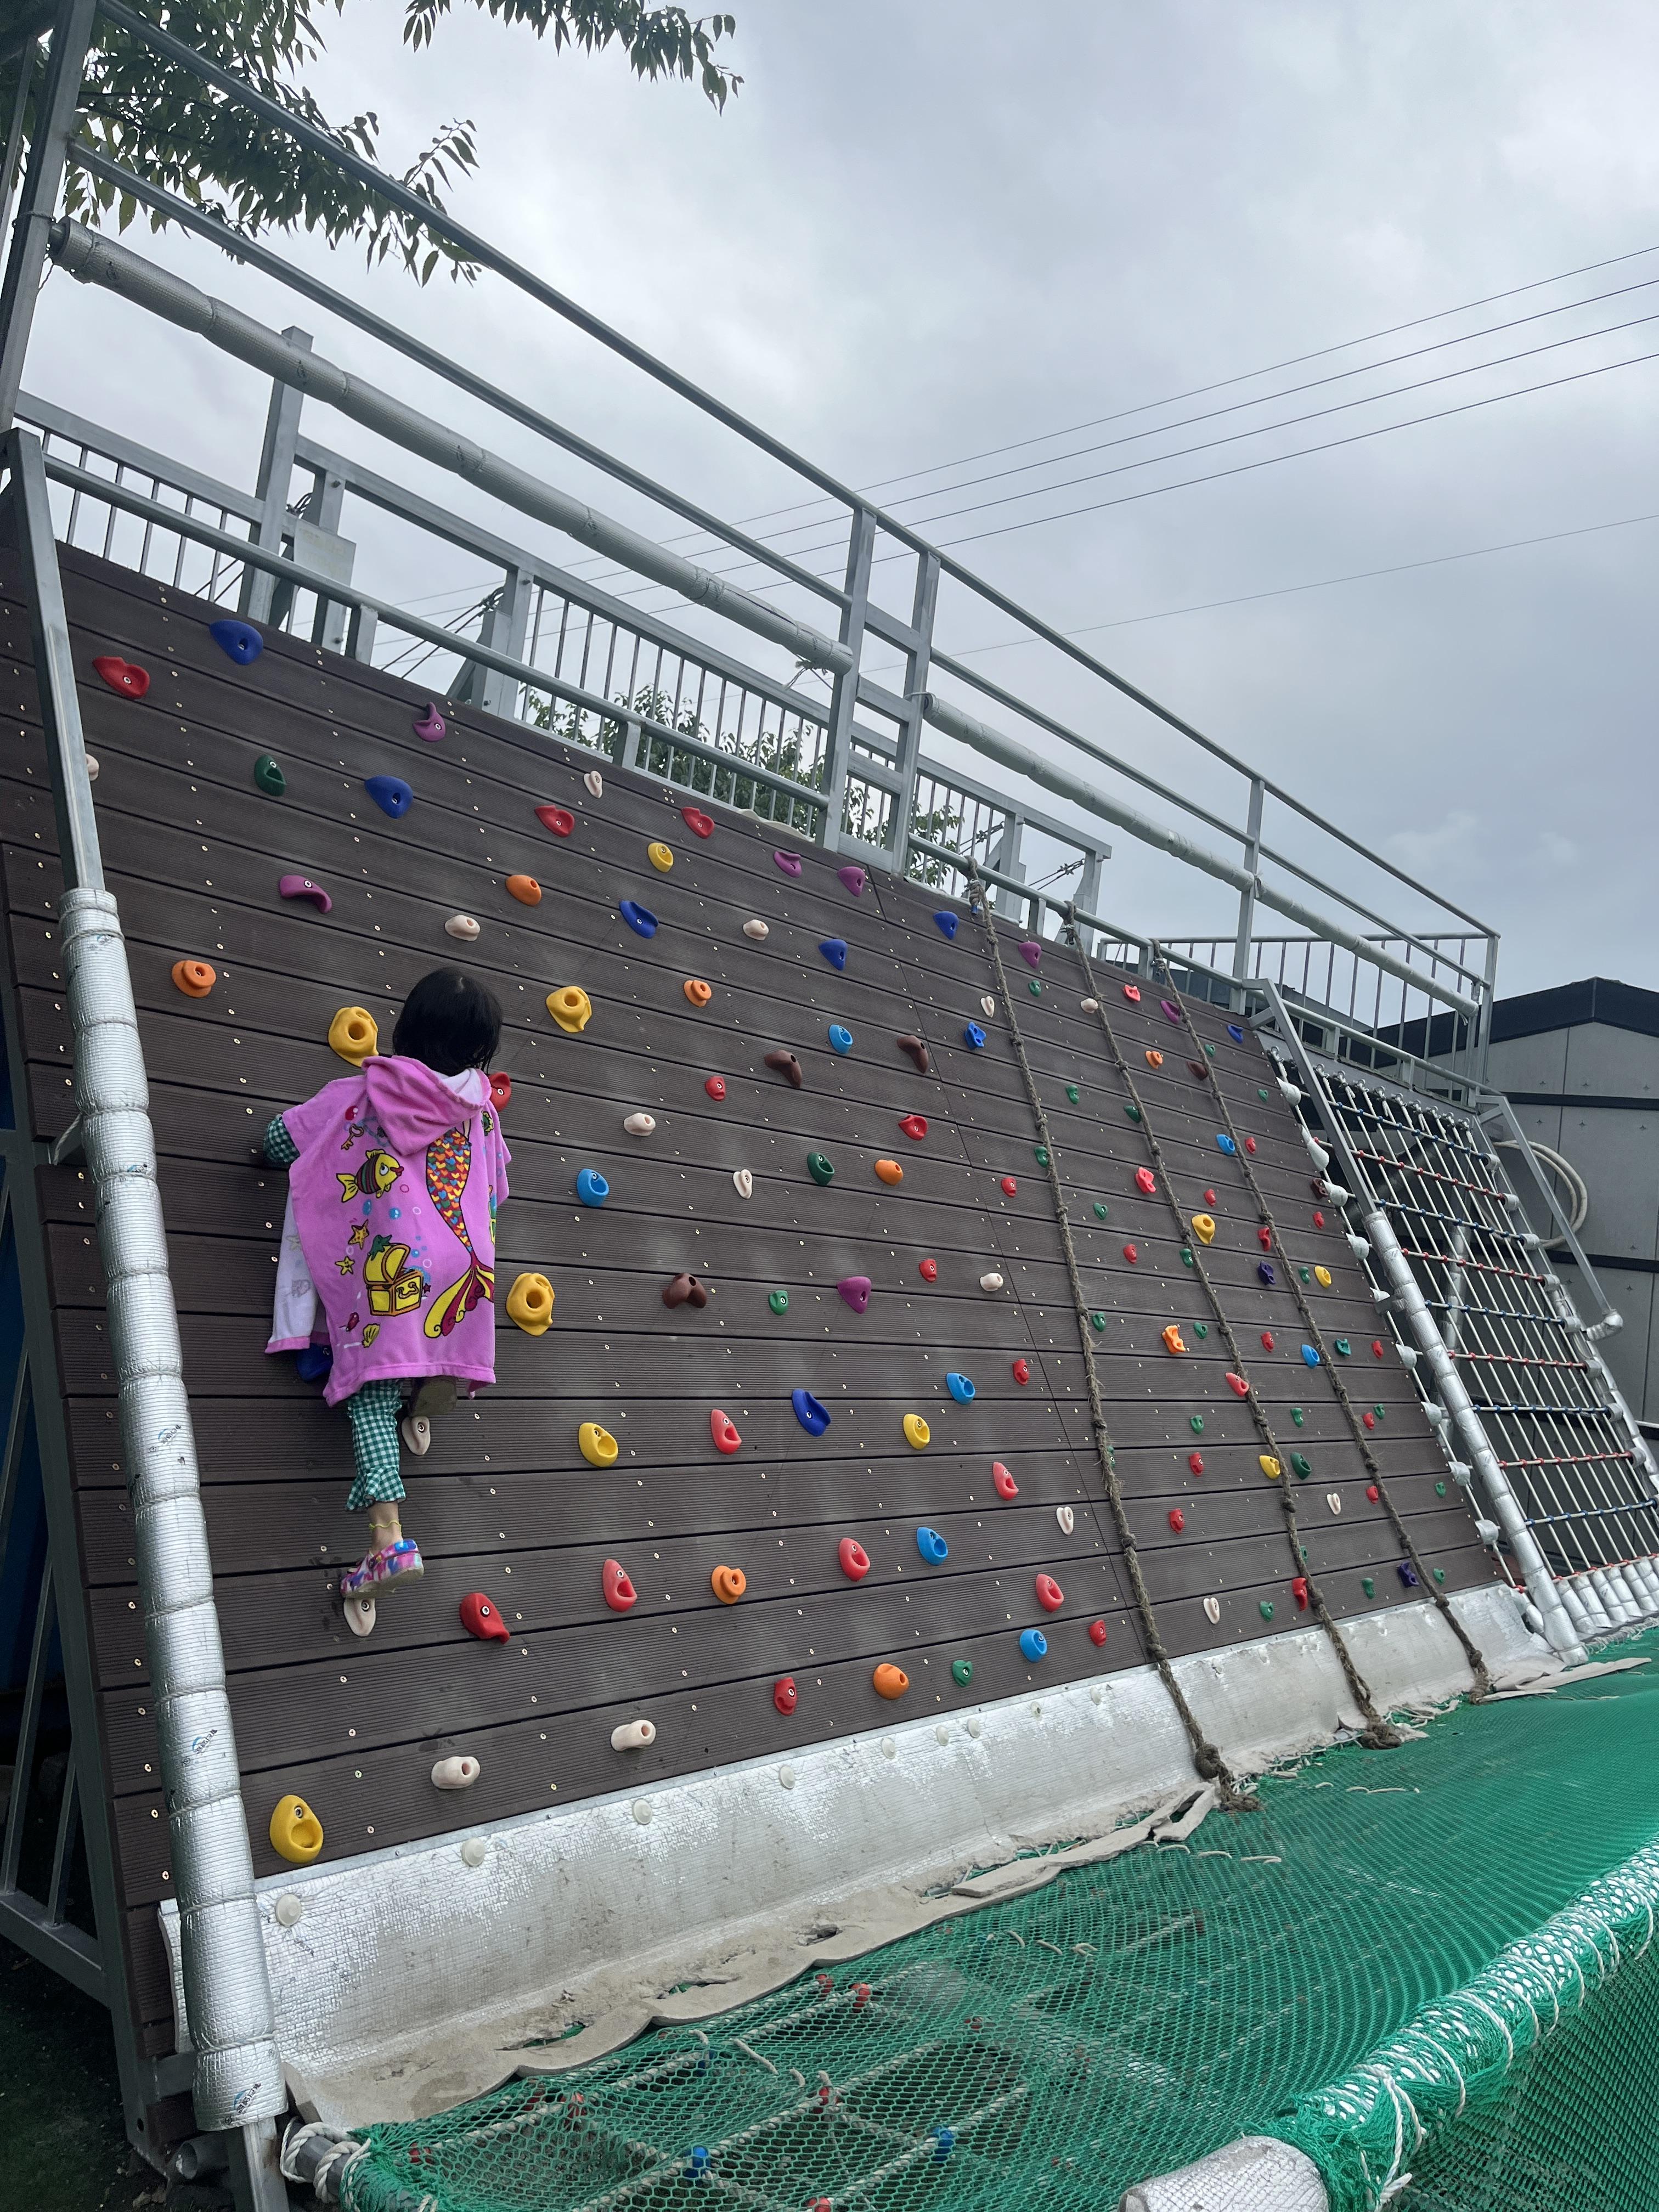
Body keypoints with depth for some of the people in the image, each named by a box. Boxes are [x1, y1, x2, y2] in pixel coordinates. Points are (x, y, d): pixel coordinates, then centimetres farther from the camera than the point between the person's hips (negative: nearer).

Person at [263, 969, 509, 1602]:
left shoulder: (359, 1095, 5)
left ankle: (389, 1540, -11)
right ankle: (426, 1404, 15)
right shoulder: (481, 1109, 12)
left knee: (371, 1392, 1)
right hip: (467, 1269, 3)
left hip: (389, 1274, -2)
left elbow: (280, 1142, 14)